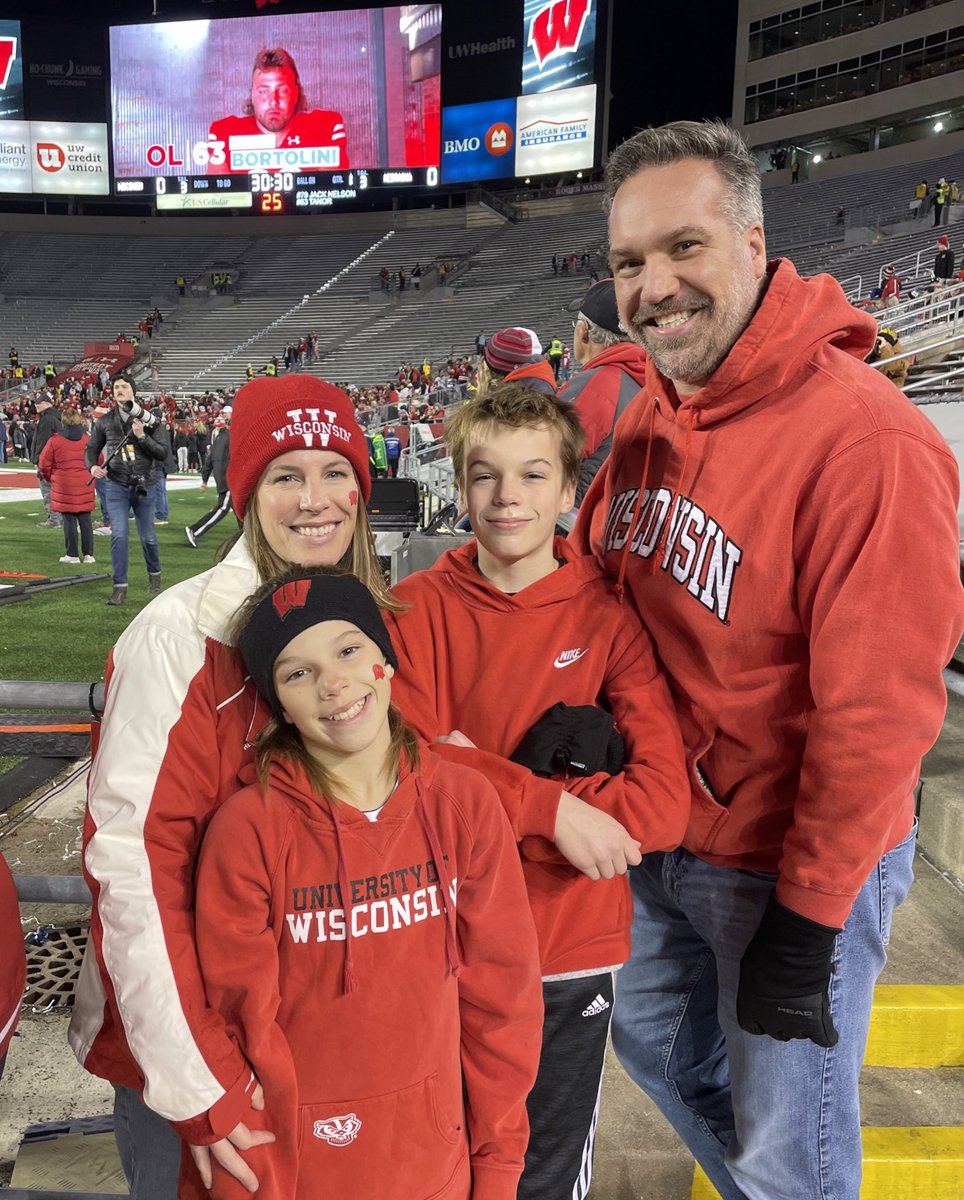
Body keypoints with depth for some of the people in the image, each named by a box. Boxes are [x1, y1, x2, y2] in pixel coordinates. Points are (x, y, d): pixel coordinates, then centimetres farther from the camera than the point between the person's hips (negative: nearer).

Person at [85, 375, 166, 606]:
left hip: (144, 487, 0)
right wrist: (92, 466, -6)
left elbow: (163, 453, -6)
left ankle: (154, 575, 36)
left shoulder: (147, 419, 0)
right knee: (119, 535, -10)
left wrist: (142, 436, -18)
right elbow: (91, 448, 14)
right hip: (116, 487, 1)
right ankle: (120, 588, -3)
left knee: (148, 537, 10)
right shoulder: (105, 422, 5)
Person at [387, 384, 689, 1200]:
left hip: (572, 950, 0)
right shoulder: (421, 606, -6)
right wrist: (550, 805, -25)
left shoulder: (610, 620, -10)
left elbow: (663, 808, -17)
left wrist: (477, 781, -22)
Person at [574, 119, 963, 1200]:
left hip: (795, 867, -7)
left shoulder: (865, 442, -26)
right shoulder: (652, 415, -1)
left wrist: (806, 920, -16)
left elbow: (876, 712, -24)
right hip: (662, 836, 8)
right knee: (655, 1044, 29)